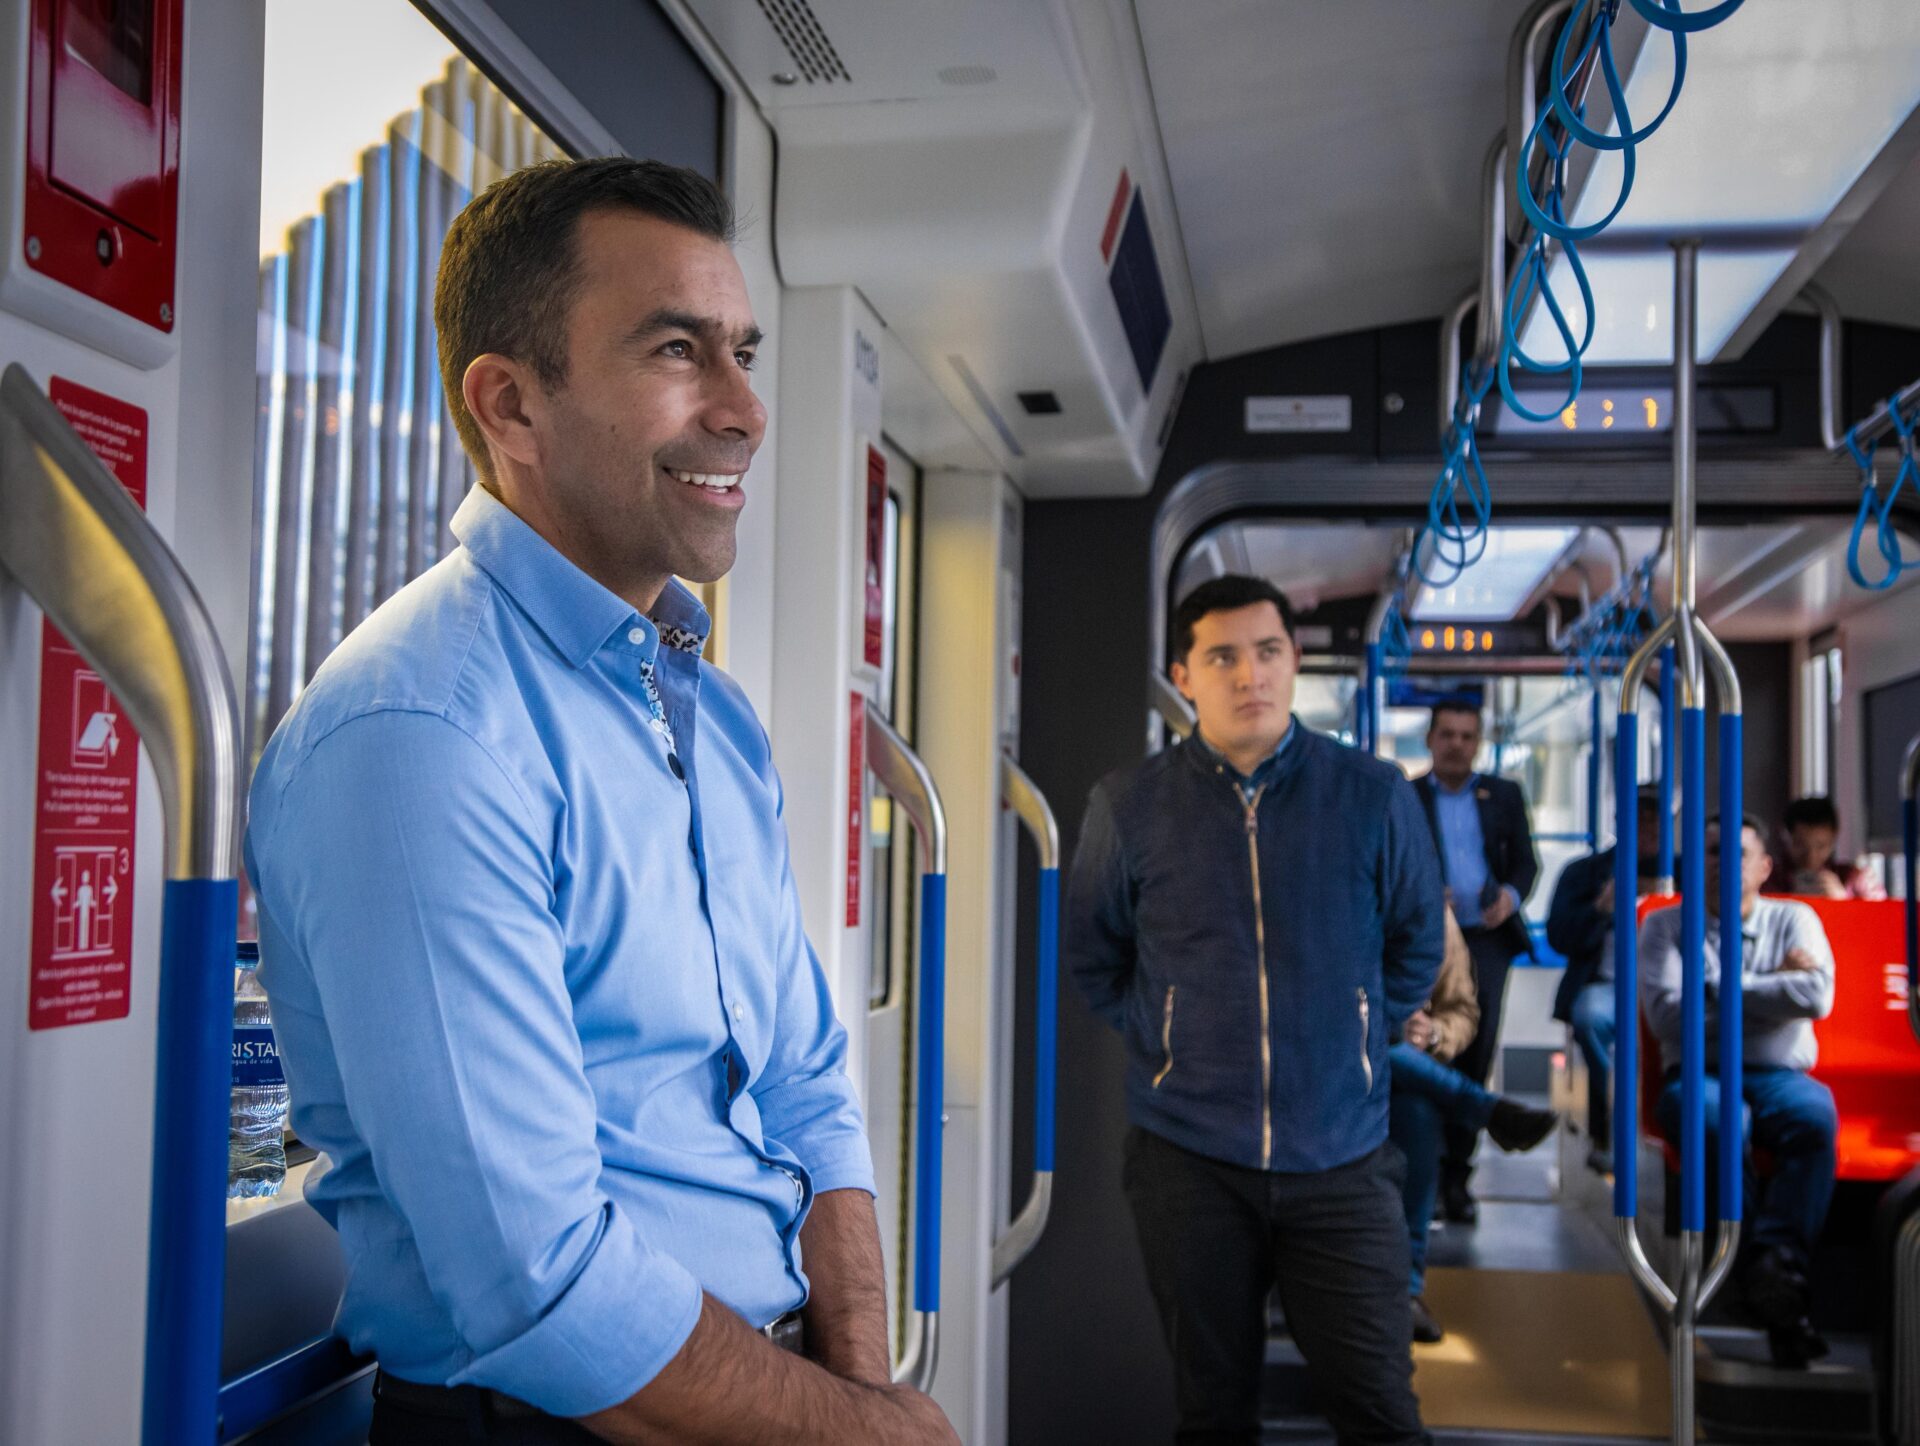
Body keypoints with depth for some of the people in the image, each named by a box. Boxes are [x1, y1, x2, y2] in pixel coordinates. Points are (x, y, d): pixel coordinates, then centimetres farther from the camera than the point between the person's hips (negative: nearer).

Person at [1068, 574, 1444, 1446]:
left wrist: (1356, 1038, 9)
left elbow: (1416, 944, 13)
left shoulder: (1373, 796, -2)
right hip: (1189, 1158, 0)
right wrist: (1164, 1045, 5)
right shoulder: (1129, 807, -3)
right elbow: (1095, 959, 10)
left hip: (1342, 1156, 0)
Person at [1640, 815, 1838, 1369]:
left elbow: (1816, 996, -5)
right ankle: (1780, 1285, -32)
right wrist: (1772, 988, -1)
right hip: (1698, 1074, -1)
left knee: (1816, 1113, -35)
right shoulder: (1666, 925, 11)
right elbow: (1668, 1015, -6)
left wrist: (1723, 989, -3)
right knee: (1715, 1116, -37)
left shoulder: (1793, 919, 15)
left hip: (1779, 1075, 1)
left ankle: (1776, 1264, -38)